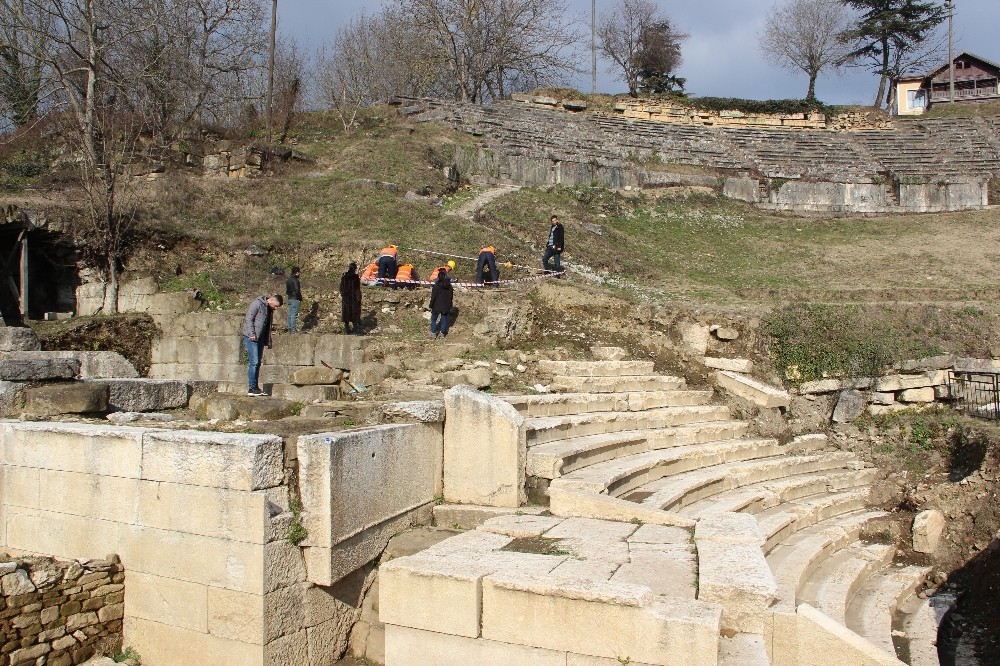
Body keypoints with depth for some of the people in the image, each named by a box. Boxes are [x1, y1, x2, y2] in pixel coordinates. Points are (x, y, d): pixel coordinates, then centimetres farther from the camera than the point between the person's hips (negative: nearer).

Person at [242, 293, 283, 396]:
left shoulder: (270, 309, 14)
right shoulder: (257, 303, -10)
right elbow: (249, 318, -15)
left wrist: (268, 341, 15)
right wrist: (251, 334, -20)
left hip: (260, 338, 8)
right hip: (251, 337, -8)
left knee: (258, 363, 9)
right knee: (253, 362, -10)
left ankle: (256, 387, 14)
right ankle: (251, 388, -8)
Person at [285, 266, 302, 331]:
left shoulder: (288, 279, 12)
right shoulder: (295, 280, -16)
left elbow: (287, 290, 17)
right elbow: (297, 290, -22)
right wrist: (300, 298, -11)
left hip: (290, 298, 9)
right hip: (295, 299, -9)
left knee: (290, 314, 14)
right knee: (294, 315, -5)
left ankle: (289, 327, 20)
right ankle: (292, 329, -4)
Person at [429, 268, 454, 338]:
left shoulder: (436, 286, -14)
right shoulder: (449, 286, 1)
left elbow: (433, 297, -13)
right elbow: (451, 296, 8)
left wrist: (431, 306, -5)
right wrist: (450, 306, 17)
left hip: (437, 306, -4)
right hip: (446, 306, 4)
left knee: (433, 318, 9)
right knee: (444, 319, 11)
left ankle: (433, 333, 6)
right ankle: (442, 333, 12)